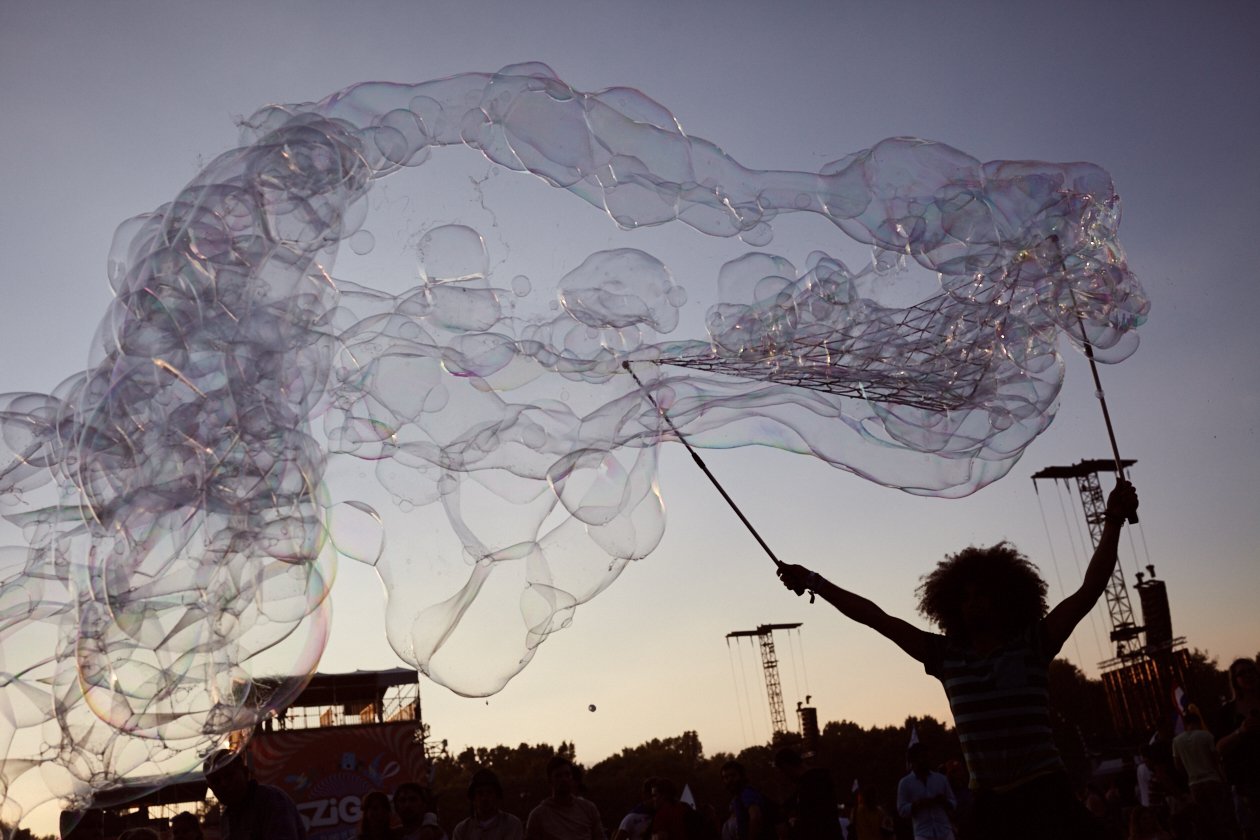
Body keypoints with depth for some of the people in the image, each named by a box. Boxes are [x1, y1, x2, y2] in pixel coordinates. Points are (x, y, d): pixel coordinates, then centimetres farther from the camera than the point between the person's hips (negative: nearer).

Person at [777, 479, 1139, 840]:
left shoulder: (1032, 645, 0)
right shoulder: (946, 655, 8)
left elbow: (1090, 589, -8)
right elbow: (876, 617, 8)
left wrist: (1112, 522, -19)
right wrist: (813, 581, 8)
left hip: (1045, 797, -3)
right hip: (989, 804, 4)